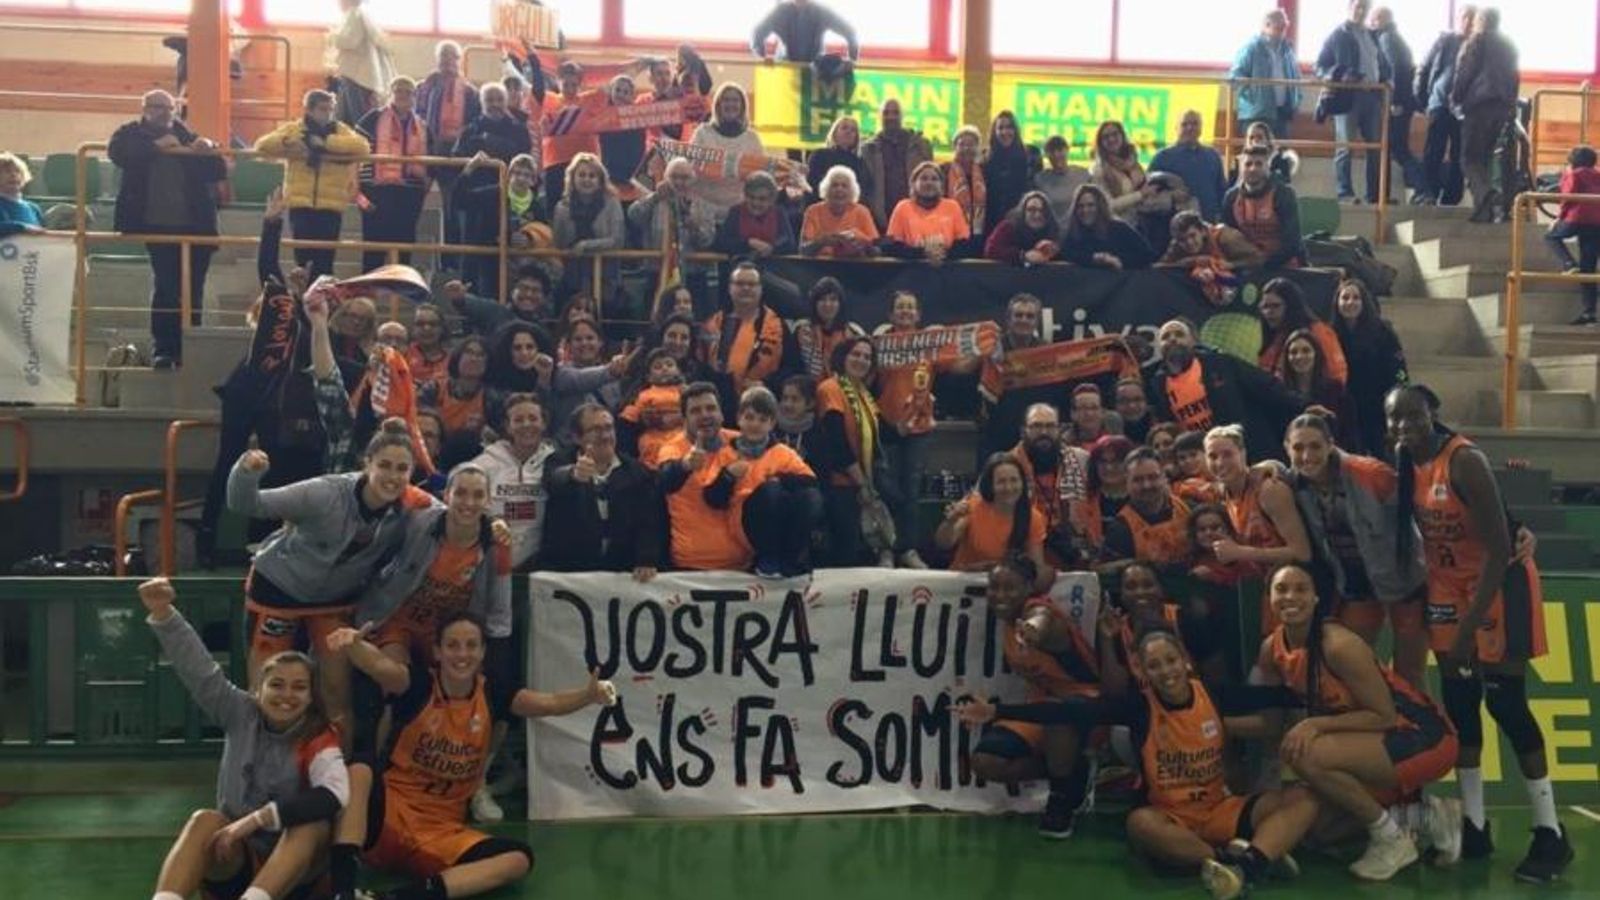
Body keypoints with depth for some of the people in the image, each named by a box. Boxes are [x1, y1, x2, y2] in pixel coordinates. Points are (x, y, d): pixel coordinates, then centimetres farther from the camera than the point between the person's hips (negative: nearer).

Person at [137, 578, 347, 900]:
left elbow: (333, 794, -27)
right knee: (205, 820, -27)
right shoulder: (241, 715, 3)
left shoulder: (319, 739, -7)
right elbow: (200, 670, -10)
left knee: (314, 823, -32)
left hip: (290, 866, -2)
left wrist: (256, 819, -32)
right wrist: (162, 614, -24)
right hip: (231, 860, 3)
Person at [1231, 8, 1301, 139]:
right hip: (1257, 113, -7)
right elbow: (1235, 75, -12)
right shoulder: (1252, 47, -7)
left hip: (1281, 112, 7)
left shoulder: (1287, 48, 14)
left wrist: (1295, 101, 10)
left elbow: (1295, 77, 22)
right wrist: (1252, 95, -19)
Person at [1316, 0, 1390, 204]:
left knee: (1376, 147, 6)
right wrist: (1337, 77, -19)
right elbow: (1320, 66, -2)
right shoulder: (1337, 35, 3)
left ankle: (1375, 195, 12)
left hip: (1372, 96, 6)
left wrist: (1388, 80, 7)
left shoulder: (1372, 36, 20)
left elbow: (1384, 64, 25)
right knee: (1345, 147, -6)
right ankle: (1345, 193, -4)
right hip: (1347, 96, -6)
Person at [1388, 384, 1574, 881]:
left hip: (1500, 581, -6)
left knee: (1505, 704, -7)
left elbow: (1498, 550, -26)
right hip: (1447, 585, 7)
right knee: (1458, 703, 6)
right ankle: (1474, 826, 16)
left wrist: (1469, 626, -27)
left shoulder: (1465, 461, -25)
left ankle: (1550, 833, 5)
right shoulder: (1403, 464, -4)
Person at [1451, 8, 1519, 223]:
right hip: (1504, 106, 6)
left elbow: (1463, 74, -8)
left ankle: (1486, 192, -31)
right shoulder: (1509, 45, 17)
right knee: (1487, 157, 12)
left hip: (1478, 103, -6)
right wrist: (1511, 104, 22)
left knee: (1470, 157, -7)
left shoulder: (1476, 42, -3)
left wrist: (1455, 99, 2)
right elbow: (1514, 78, 18)